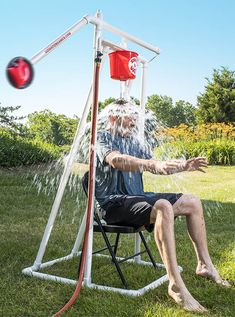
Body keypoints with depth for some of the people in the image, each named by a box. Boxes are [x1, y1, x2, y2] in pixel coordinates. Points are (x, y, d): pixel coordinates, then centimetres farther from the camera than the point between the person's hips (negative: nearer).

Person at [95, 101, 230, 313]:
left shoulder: (134, 141, 18)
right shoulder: (103, 138, -6)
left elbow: (156, 167, 24)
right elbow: (116, 160, -28)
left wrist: (184, 166, 8)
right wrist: (152, 164, -42)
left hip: (137, 197, 9)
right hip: (115, 203, -9)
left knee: (193, 202, 4)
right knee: (163, 207, -36)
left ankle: (205, 265, 11)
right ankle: (176, 284, -36)